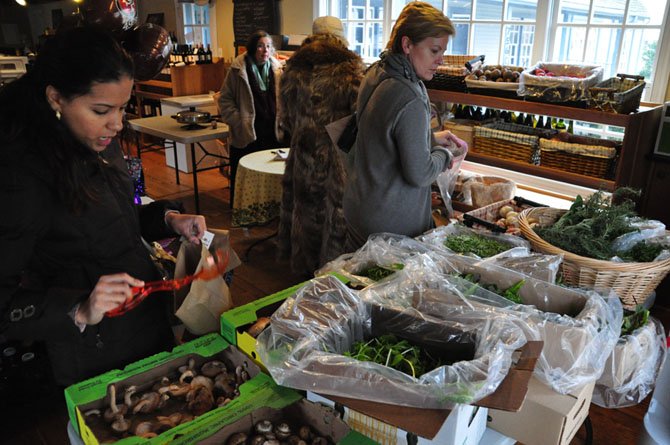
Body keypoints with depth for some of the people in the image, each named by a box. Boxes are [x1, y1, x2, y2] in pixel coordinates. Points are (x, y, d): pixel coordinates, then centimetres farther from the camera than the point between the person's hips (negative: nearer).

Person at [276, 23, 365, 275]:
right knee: (336, 215, 8)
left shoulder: (293, 73, 4)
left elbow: (286, 120, 12)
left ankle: (306, 268, 31)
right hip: (339, 160, -3)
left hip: (304, 158, 4)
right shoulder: (350, 73, -8)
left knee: (307, 210, 16)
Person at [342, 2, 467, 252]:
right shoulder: (409, 99, -25)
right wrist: (443, 155, -2)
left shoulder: (376, 73, 3)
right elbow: (419, 174, -20)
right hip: (392, 224, -9)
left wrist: (431, 138, 12)